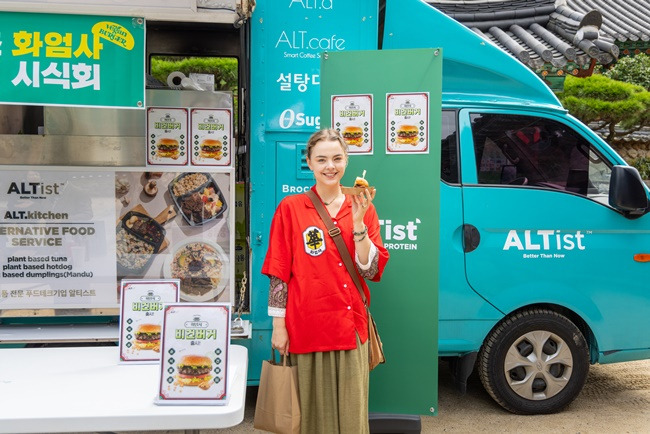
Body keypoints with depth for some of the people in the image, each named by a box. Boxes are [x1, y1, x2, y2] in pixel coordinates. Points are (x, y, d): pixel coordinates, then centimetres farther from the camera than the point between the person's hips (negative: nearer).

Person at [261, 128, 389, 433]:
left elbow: (372, 271, -3)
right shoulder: (291, 208, -2)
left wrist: (358, 222, -13)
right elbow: (278, 273, -2)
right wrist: (279, 325, -5)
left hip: (351, 326, 2)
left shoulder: (362, 208, 5)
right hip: (306, 328, -2)